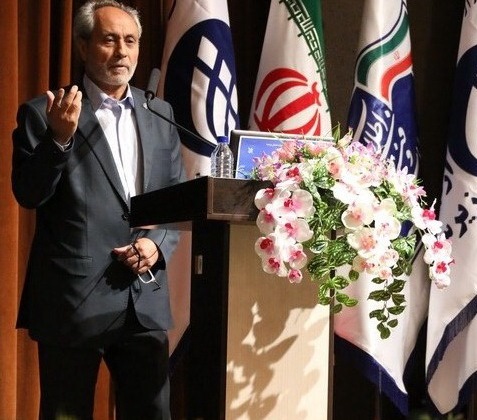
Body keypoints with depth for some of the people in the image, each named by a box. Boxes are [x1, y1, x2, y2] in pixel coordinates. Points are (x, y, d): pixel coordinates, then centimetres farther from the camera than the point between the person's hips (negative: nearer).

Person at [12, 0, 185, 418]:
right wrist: (59, 138, -23)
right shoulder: (45, 113, -2)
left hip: (146, 300, 4)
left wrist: (158, 243, -4)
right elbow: (28, 195, -8)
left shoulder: (160, 114, 12)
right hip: (73, 301, -4)